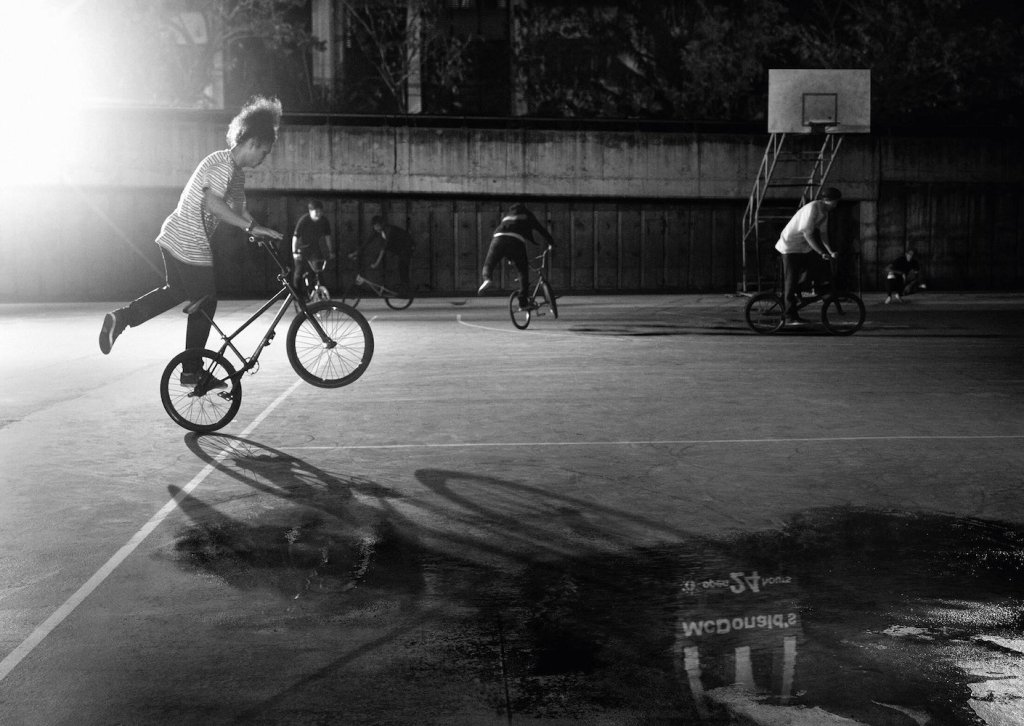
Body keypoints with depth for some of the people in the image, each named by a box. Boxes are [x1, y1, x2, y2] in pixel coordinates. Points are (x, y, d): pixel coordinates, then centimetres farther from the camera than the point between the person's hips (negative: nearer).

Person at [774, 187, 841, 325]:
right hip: (791, 246, -9)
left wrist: (830, 251, 0)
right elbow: (808, 234, -29)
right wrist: (821, 253, -29)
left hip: (803, 247, 9)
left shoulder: (825, 211, 5)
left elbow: (823, 234, 10)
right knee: (791, 281, -7)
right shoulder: (812, 208, -24)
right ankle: (790, 317, -5)